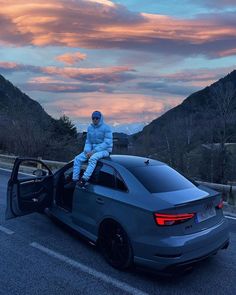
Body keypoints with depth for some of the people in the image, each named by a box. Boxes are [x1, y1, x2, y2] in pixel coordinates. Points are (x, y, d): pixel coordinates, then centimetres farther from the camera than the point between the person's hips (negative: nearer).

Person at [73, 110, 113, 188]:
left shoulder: (106, 128, -9)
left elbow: (107, 143, -16)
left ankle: (84, 180, -42)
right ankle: (75, 180, -14)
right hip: (92, 150, 6)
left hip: (104, 150, -6)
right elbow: (88, 142, 13)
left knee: (93, 158, -37)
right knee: (77, 159, -14)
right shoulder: (90, 128, 9)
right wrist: (87, 151, -9)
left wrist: (94, 151, -21)